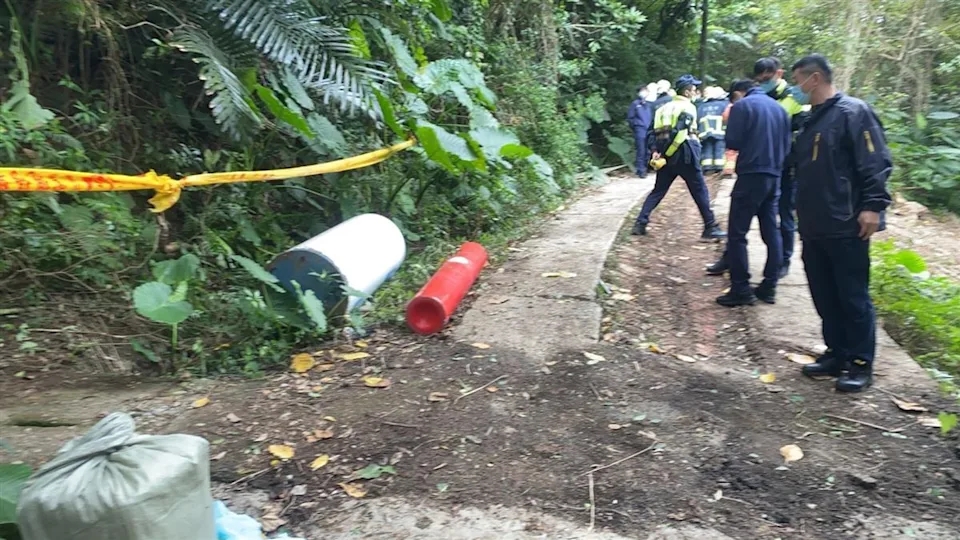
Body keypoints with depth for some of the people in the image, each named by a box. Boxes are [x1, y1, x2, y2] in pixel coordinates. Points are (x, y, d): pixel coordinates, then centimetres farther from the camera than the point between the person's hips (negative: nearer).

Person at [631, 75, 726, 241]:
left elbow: (657, 132, 8)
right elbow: (678, 133, -13)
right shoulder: (688, 107, -4)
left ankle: (640, 224, 5)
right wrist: (662, 152, -8)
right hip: (684, 154, -6)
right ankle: (711, 229, 1)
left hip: (668, 156, 6)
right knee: (700, 191, 0)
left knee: (658, 190, 12)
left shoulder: (665, 107, 16)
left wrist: (657, 151, -1)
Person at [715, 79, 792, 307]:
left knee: (737, 233, -3)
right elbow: (787, 145, 14)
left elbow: (732, 142, -9)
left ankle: (741, 289, -4)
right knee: (771, 232, 10)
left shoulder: (742, 105, -4)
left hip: (751, 175, -7)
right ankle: (769, 286, 13)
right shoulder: (779, 108, 15)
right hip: (774, 176, 7)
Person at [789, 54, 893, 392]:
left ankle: (861, 364, 10)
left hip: (846, 227, -8)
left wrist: (873, 205, -22)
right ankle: (837, 354, 24)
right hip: (814, 228, 8)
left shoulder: (853, 112, -8)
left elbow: (876, 162, -14)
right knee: (825, 297, 12)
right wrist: (802, 216, 19)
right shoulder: (810, 120, 17)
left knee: (853, 297, 0)